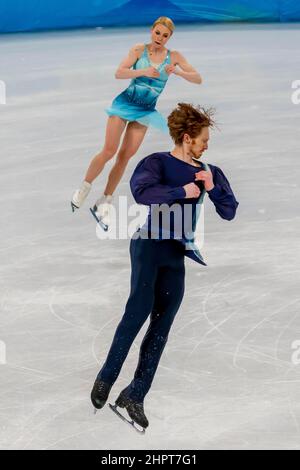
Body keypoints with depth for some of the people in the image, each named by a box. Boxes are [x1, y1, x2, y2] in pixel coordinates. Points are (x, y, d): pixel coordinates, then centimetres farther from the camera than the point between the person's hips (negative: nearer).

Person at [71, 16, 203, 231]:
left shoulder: (174, 57, -2)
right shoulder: (139, 50, -6)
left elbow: (198, 79, -7)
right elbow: (119, 73, -15)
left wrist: (178, 72, -25)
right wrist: (143, 71, -30)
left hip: (146, 111, 2)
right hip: (126, 102, -2)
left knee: (125, 156, 2)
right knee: (109, 150, -10)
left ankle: (103, 205, 11)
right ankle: (84, 189, 11)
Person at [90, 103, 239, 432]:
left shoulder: (207, 171, 12)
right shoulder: (157, 162, -2)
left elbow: (229, 212, 10)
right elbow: (141, 191, -22)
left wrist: (212, 188, -6)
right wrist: (181, 191, -17)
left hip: (178, 255, 5)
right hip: (149, 245, -5)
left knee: (161, 326, 0)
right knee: (139, 310, -16)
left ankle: (134, 395, 3)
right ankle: (106, 377, -2)